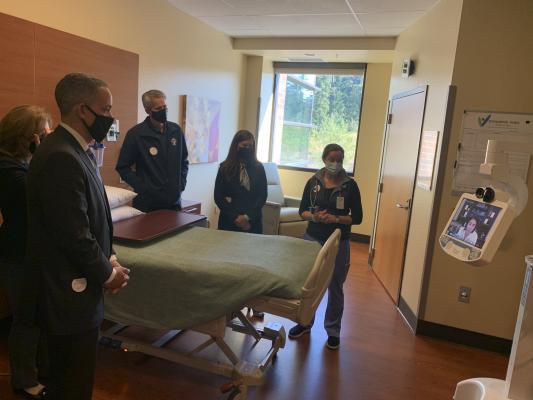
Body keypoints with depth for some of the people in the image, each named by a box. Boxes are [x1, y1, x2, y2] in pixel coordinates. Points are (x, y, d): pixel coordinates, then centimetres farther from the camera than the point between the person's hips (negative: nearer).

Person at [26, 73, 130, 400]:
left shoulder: (78, 149, 8)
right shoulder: (61, 158, -25)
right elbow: (73, 234, -25)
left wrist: (108, 257, 5)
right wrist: (107, 273, -10)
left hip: (78, 281, 10)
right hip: (70, 290, -10)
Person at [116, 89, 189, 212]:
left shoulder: (176, 130, 5)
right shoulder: (136, 133, -9)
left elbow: (184, 161, 15)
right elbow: (122, 167, -6)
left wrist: (181, 183, 4)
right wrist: (142, 188, -12)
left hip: (174, 200, 4)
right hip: (148, 202, -4)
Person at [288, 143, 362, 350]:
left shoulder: (350, 185, -4)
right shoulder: (313, 182, 1)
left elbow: (357, 217, -3)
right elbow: (302, 211, 6)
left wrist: (336, 219, -19)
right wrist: (314, 216, -15)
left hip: (338, 242, -2)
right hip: (312, 239, 2)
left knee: (335, 287, 7)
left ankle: (333, 330, 24)